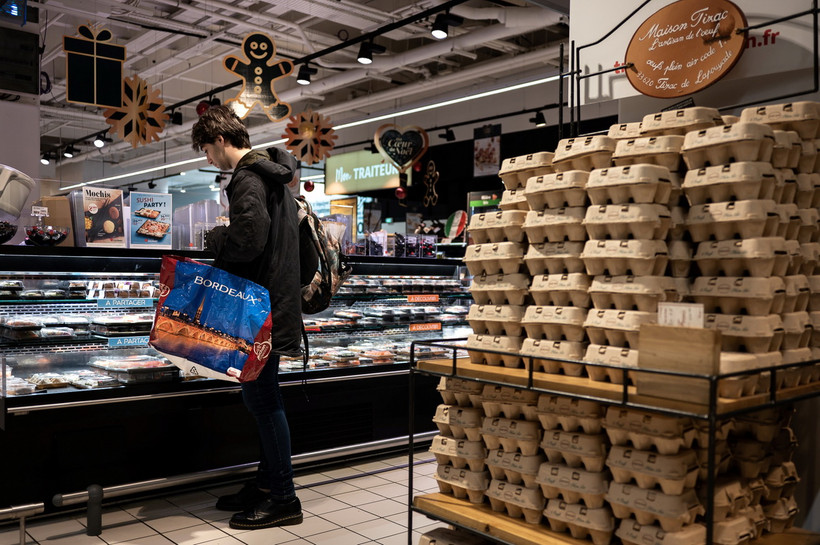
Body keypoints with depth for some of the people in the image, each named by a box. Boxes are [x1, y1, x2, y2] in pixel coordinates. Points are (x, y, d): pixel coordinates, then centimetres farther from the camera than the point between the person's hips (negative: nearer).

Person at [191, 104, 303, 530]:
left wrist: (215, 238, -6)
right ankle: (267, 483, 28)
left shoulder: (248, 178, -14)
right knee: (262, 395, 16)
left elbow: (247, 241, -25)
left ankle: (283, 499, 5)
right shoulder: (272, 174, 19)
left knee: (261, 397, -4)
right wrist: (224, 244, 15)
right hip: (274, 300, 11)